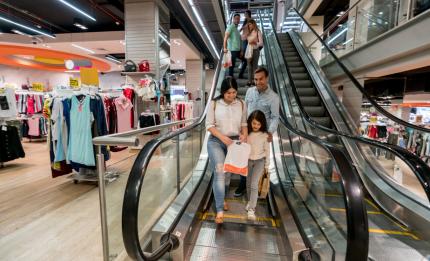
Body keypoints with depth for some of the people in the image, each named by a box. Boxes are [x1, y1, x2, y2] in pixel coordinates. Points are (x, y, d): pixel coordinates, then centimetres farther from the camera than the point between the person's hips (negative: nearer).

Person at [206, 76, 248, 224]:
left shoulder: (241, 104, 1)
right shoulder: (215, 104, -6)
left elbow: (244, 123, 7)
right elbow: (209, 125, -6)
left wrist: (244, 134, -14)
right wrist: (223, 137, -18)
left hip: (234, 142, 3)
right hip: (216, 141, -3)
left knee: (228, 173, 14)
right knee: (219, 171, -15)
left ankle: (221, 199, 39)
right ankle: (220, 210, -4)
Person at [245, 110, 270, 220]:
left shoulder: (264, 135, -10)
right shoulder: (246, 133, -9)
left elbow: (267, 150, -2)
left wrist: (266, 165, 2)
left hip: (259, 161, -2)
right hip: (248, 160, 3)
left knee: (254, 184, -10)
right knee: (248, 183, 15)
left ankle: (251, 209, -4)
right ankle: (250, 201, 36)